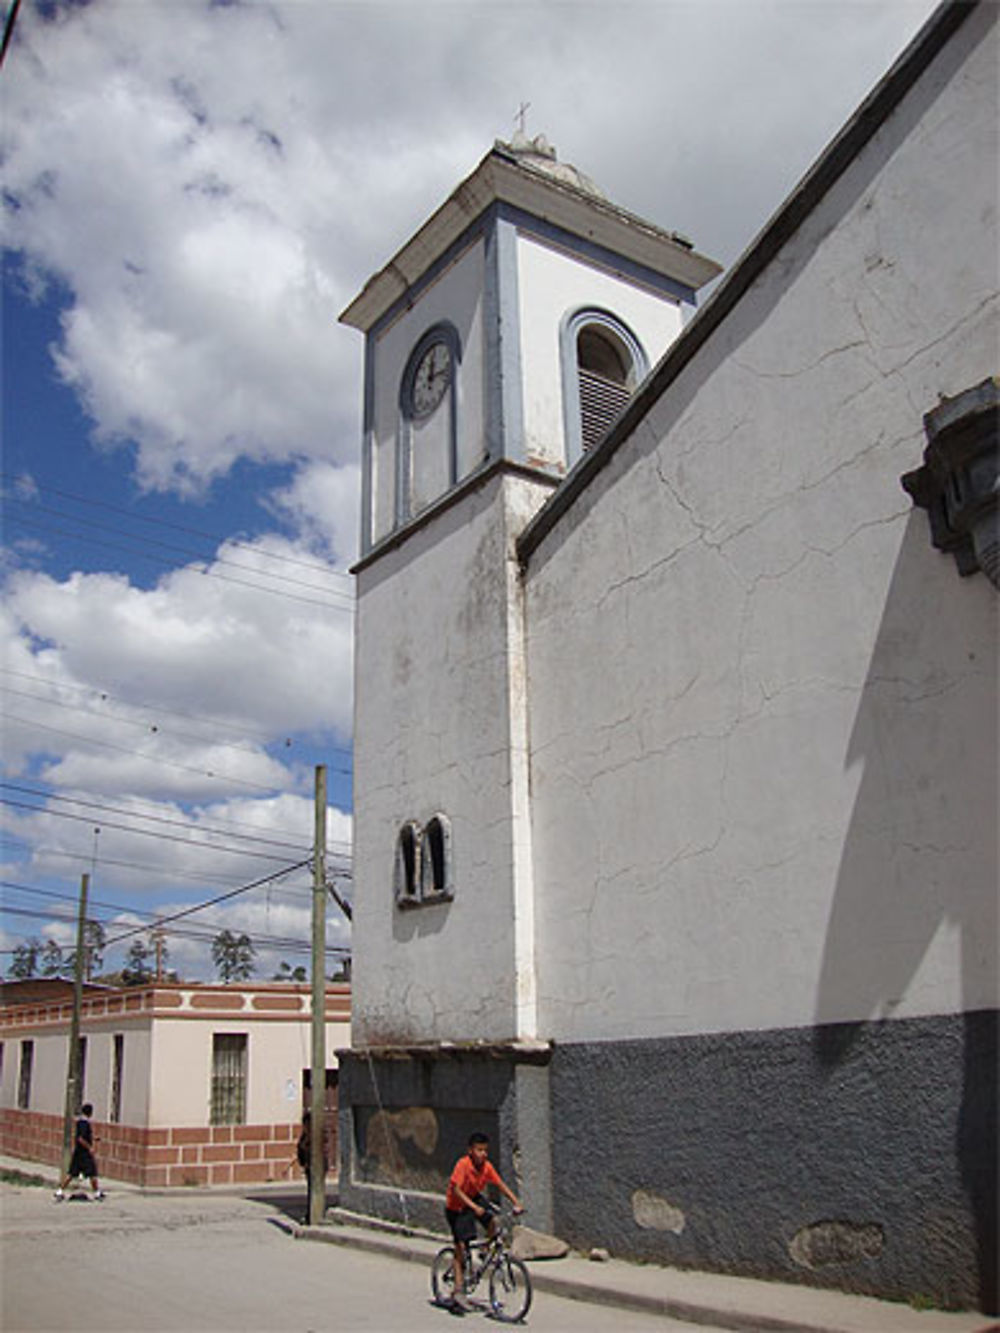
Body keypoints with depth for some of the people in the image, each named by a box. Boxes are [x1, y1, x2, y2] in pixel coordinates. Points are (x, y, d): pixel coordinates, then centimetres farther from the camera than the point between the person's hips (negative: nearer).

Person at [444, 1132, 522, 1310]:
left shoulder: (487, 1167, -12)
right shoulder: (463, 1164, -28)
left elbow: (501, 1185, -11)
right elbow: (456, 1190, -33)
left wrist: (516, 1202, -23)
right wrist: (474, 1207, -44)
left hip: (474, 1199, 5)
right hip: (456, 1207, -5)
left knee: (493, 1222, -21)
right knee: (461, 1246, -8)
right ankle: (459, 1291, 0)